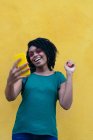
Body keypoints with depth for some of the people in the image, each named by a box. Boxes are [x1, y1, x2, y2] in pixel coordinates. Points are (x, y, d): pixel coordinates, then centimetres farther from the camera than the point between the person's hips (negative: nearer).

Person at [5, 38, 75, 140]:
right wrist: (10, 81, -27)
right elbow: (10, 98, -7)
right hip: (22, 131, 0)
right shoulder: (25, 75, 5)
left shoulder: (58, 77, 6)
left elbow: (66, 105, -4)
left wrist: (69, 74, -6)